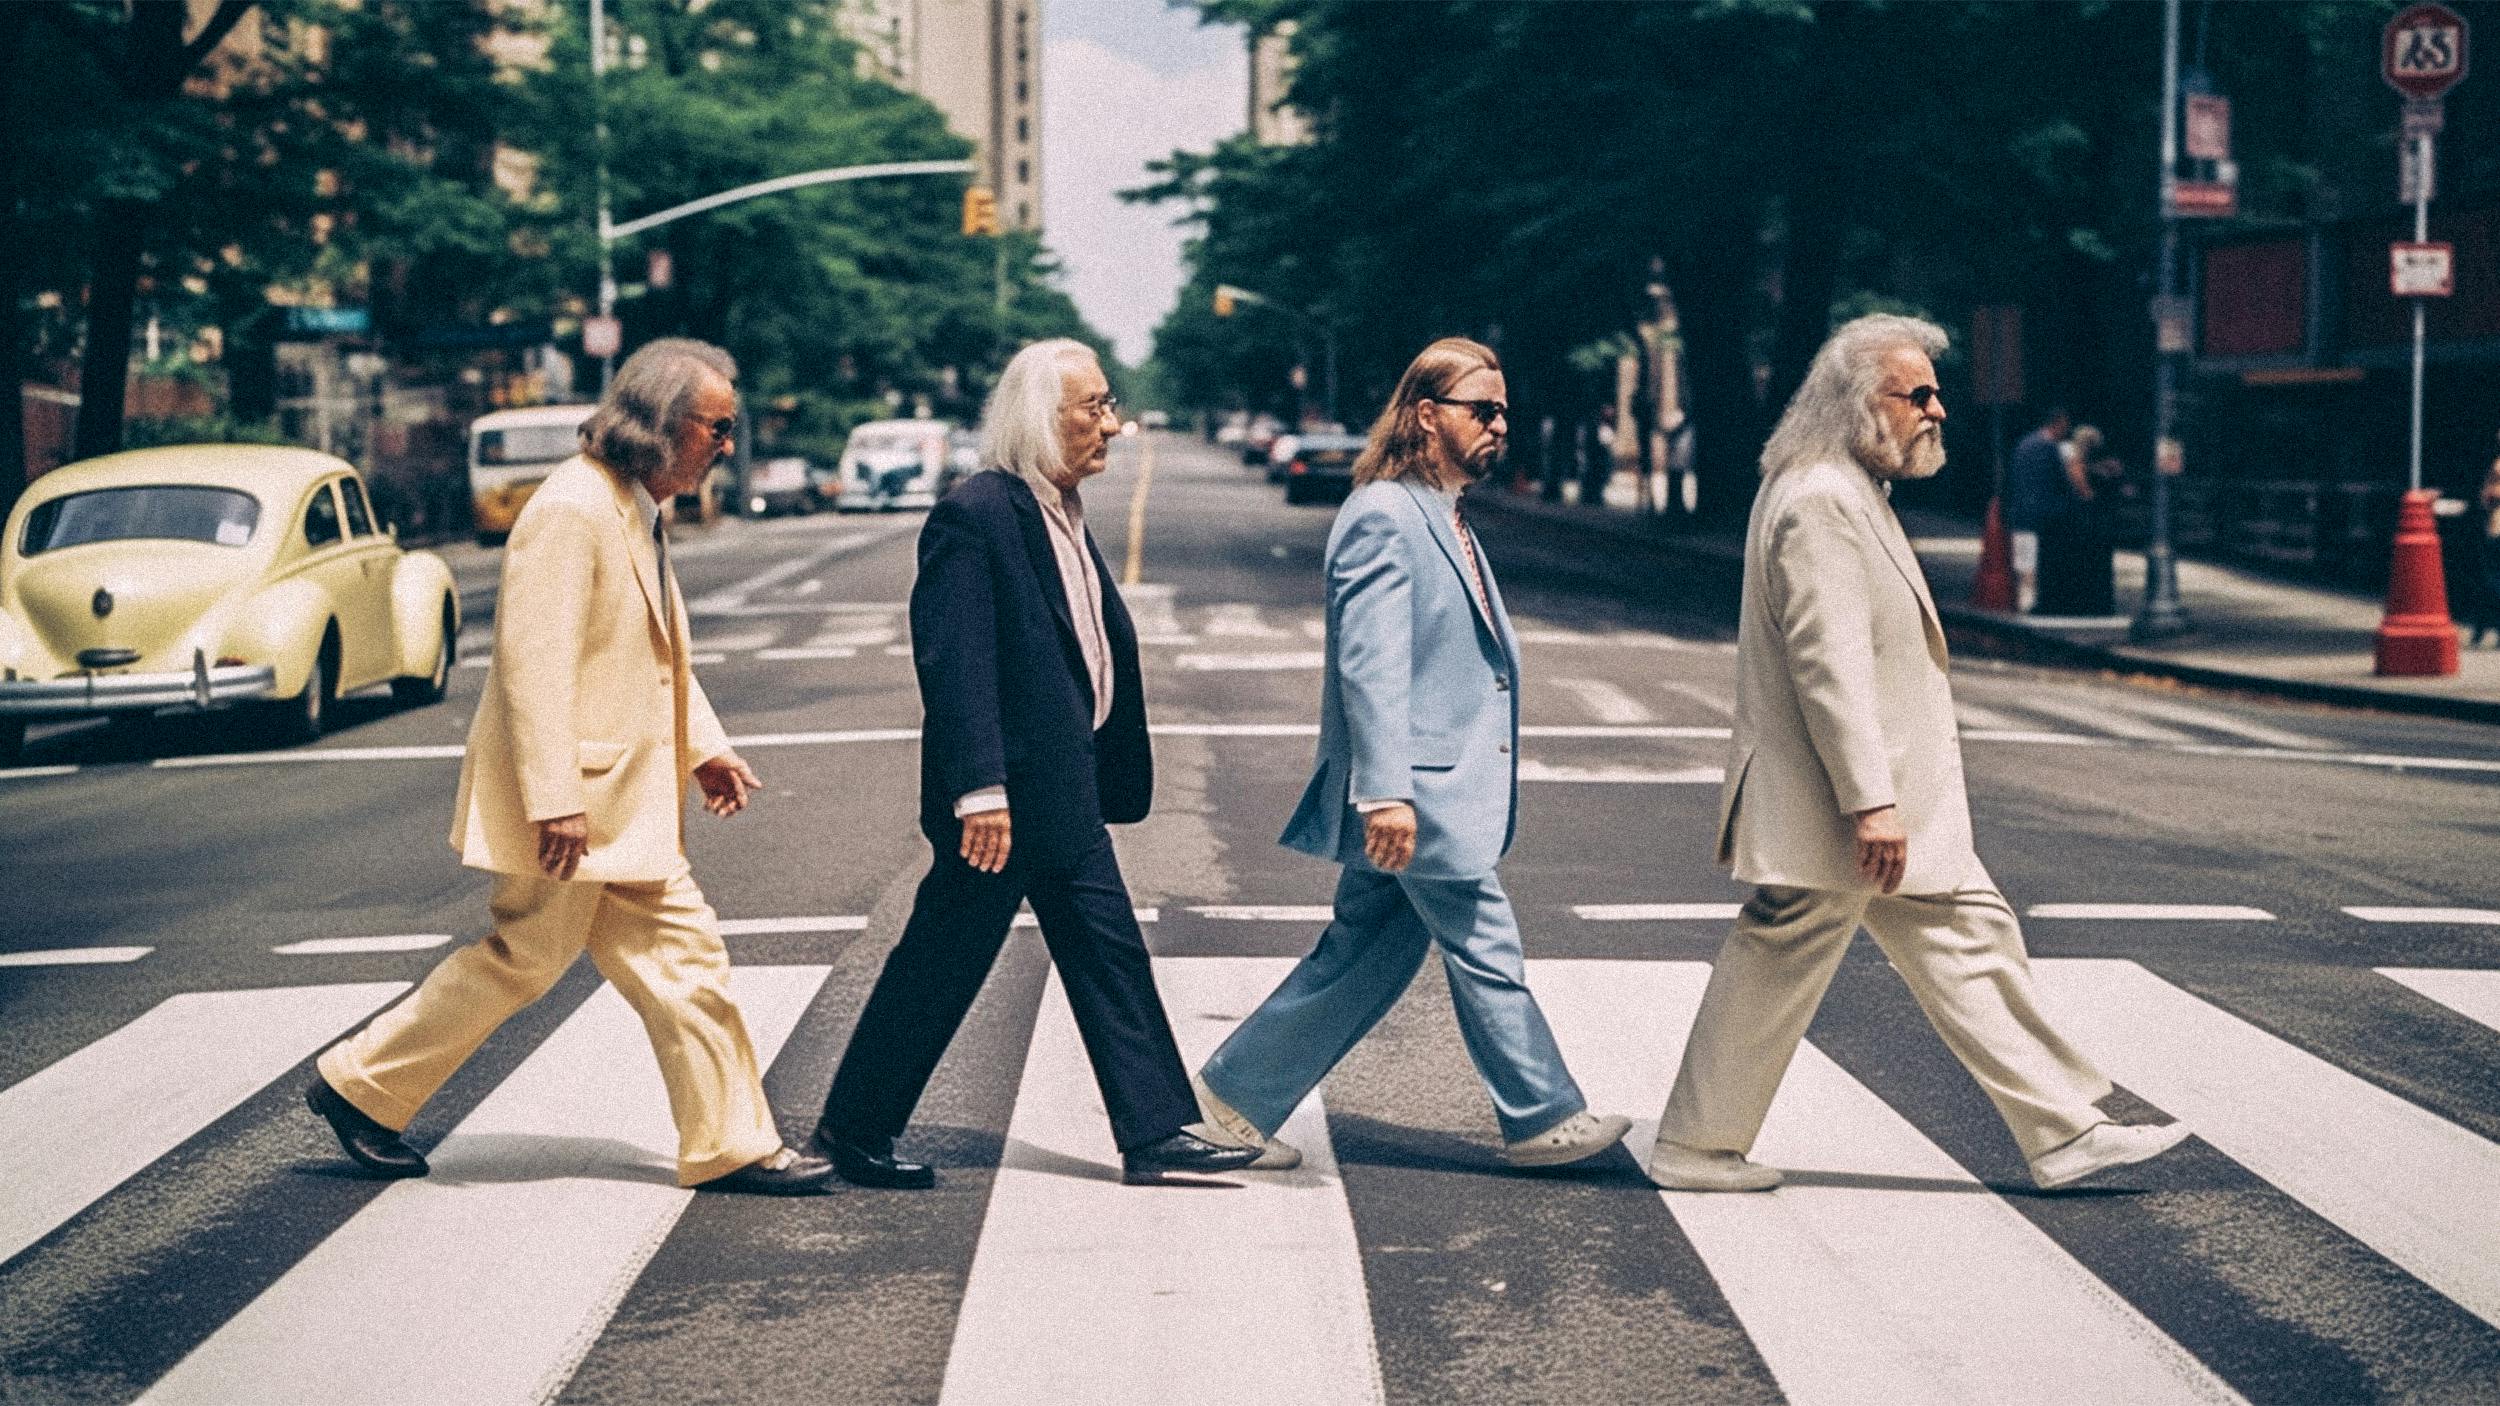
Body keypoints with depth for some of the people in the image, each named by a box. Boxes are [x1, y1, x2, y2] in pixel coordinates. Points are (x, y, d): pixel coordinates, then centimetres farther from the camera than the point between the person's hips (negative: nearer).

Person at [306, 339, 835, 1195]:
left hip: (628, 796, 10)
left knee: (682, 954, 7)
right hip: (574, 797, -10)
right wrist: (553, 800, -27)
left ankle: (731, 1148, 13)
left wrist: (704, 747, 18)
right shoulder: (571, 512, -19)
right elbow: (534, 661, -25)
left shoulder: (637, 511, 14)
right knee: (527, 957, 0)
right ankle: (359, 1085, 16)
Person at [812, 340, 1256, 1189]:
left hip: (1065, 791, 9)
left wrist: (1108, 777, 18)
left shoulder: (1061, 514, 12)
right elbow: (953, 664, -22)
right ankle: (854, 1128, 18)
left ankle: (1157, 1135, 14)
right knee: (941, 965, 3)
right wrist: (979, 791, -26)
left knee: (1110, 955, 9)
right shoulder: (974, 517, -17)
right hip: (1002, 796, -9)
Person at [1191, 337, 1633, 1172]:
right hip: (1417, 793, -10)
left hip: (1446, 787, 10)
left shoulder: (1442, 518, 17)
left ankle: (1236, 1094, 19)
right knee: (1485, 953, 0)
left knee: (1363, 959, 12)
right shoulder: (1384, 517, -15)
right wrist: (1384, 792, -27)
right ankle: (1541, 1119, 12)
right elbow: (1369, 664, -22)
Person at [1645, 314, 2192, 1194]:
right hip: (1833, 817, -11)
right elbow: (1829, 664, -24)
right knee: (1773, 973, 0)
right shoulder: (1818, 503, -18)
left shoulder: (1851, 495, 16)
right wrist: (1870, 802, -26)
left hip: (1896, 799, 11)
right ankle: (1693, 1149, 13)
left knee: (1966, 941, 10)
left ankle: (2062, 1133, 14)